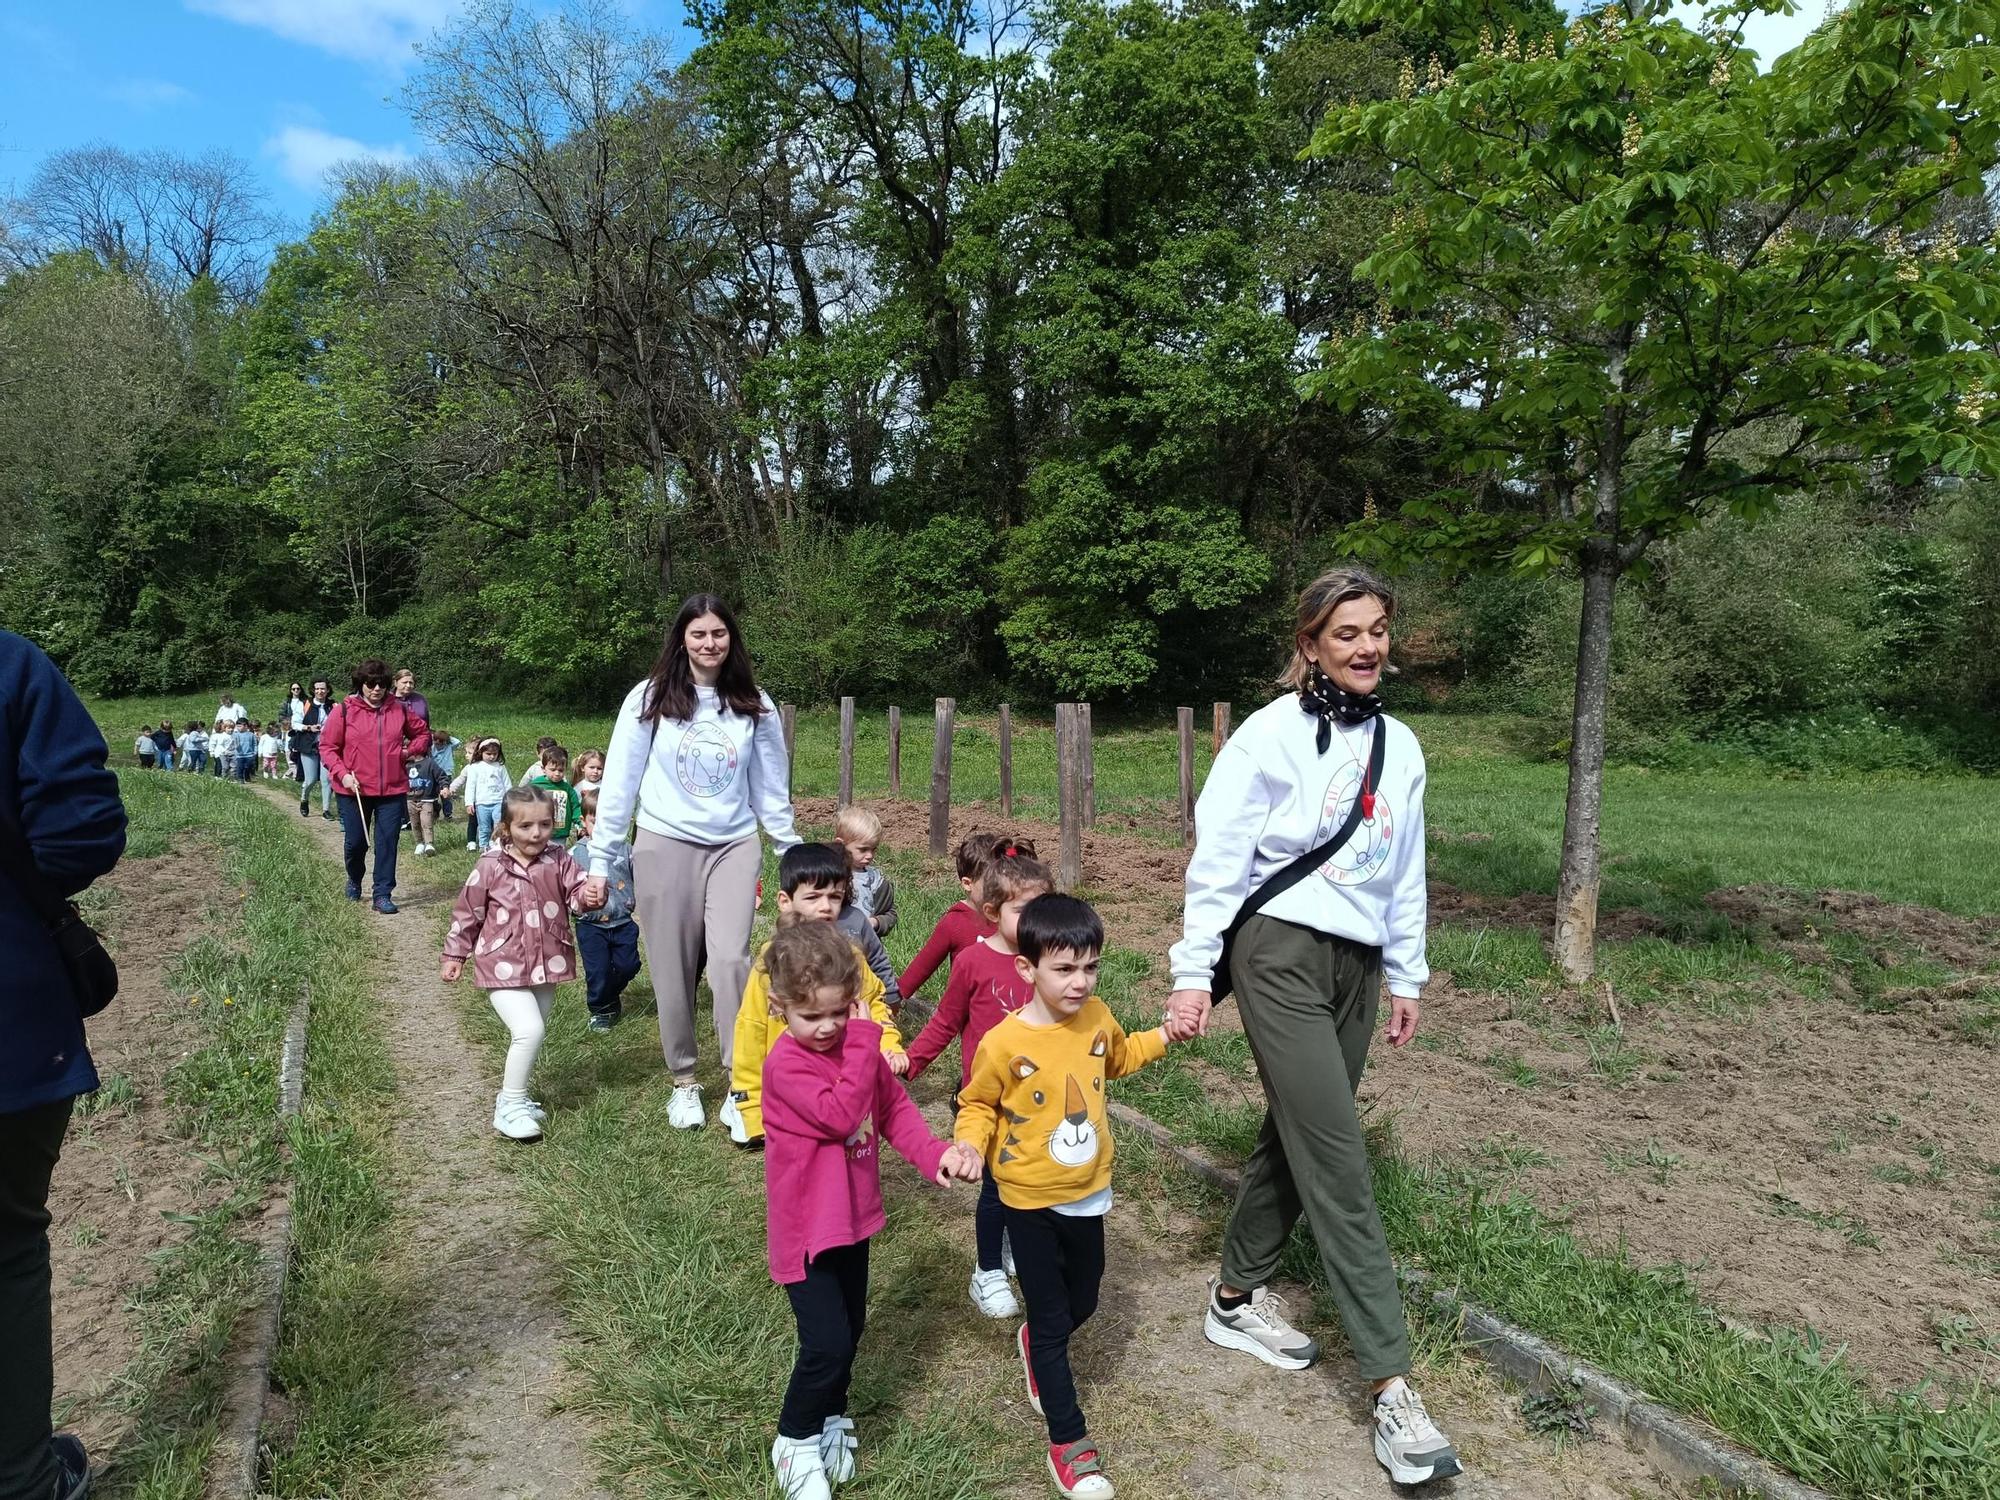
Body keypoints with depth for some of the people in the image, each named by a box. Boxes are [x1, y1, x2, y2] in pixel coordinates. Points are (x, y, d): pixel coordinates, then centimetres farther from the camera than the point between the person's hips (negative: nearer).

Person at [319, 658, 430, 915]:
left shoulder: (399, 709, 4)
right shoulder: (344, 710, -4)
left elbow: (423, 733, 18)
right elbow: (327, 746, -2)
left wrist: (409, 750, 0)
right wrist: (342, 774, -13)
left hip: (393, 790, 1)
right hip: (354, 790, -1)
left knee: (387, 842, 0)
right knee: (356, 841, 9)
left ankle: (383, 895, 7)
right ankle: (354, 881, 38)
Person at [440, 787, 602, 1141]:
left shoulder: (559, 860, -2)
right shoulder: (490, 867, -8)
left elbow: (576, 892, -11)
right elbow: (467, 912, 2)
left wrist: (588, 896, -35)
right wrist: (454, 955, 6)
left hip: (547, 964, 4)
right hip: (503, 966, -4)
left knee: (533, 1033, 16)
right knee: (529, 1029, -19)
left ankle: (513, 1095, 38)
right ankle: (509, 1106, -4)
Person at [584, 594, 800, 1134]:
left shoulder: (754, 705, 4)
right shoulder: (649, 699, -2)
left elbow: (770, 788, 11)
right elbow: (619, 783, 1)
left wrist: (793, 853, 10)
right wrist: (599, 860, -1)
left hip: (734, 846, 1)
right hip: (664, 846, 0)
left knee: (730, 959, -13)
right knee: (673, 969, 5)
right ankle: (684, 1081, 22)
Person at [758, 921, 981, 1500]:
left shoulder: (857, 1047, -1)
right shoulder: (785, 1064, -23)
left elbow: (895, 1111, 1)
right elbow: (841, 1114, -33)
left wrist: (936, 1155, -15)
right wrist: (864, 1042, -31)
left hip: (854, 1216, 7)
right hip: (806, 1227, -7)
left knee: (850, 1329, 20)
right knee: (827, 1343, -6)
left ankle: (831, 1417, 43)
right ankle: (796, 1441, 19)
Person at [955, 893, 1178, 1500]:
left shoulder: (1096, 1017, -9)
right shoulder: (1004, 1044, -24)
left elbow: (1119, 1057, 14)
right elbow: (977, 1105, -8)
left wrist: (1165, 1036, 1)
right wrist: (969, 1145, -26)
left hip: (1087, 1192, 5)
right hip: (1030, 1200, -5)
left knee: (1082, 1303, 21)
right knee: (1052, 1320, 6)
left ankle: (1035, 1345, 54)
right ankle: (1068, 1443, 22)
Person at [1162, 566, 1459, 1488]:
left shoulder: (1399, 747, 10)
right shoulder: (1271, 734, -9)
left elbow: (1404, 875, 17)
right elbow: (1217, 858, -8)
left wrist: (1405, 978, 17)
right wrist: (1194, 971, -11)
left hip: (1356, 968, 7)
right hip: (1281, 957, -6)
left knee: (1297, 1138, 15)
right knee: (1339, 1163, -7)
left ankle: (1236, 1299, 34)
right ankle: (1392, 1387, -1)